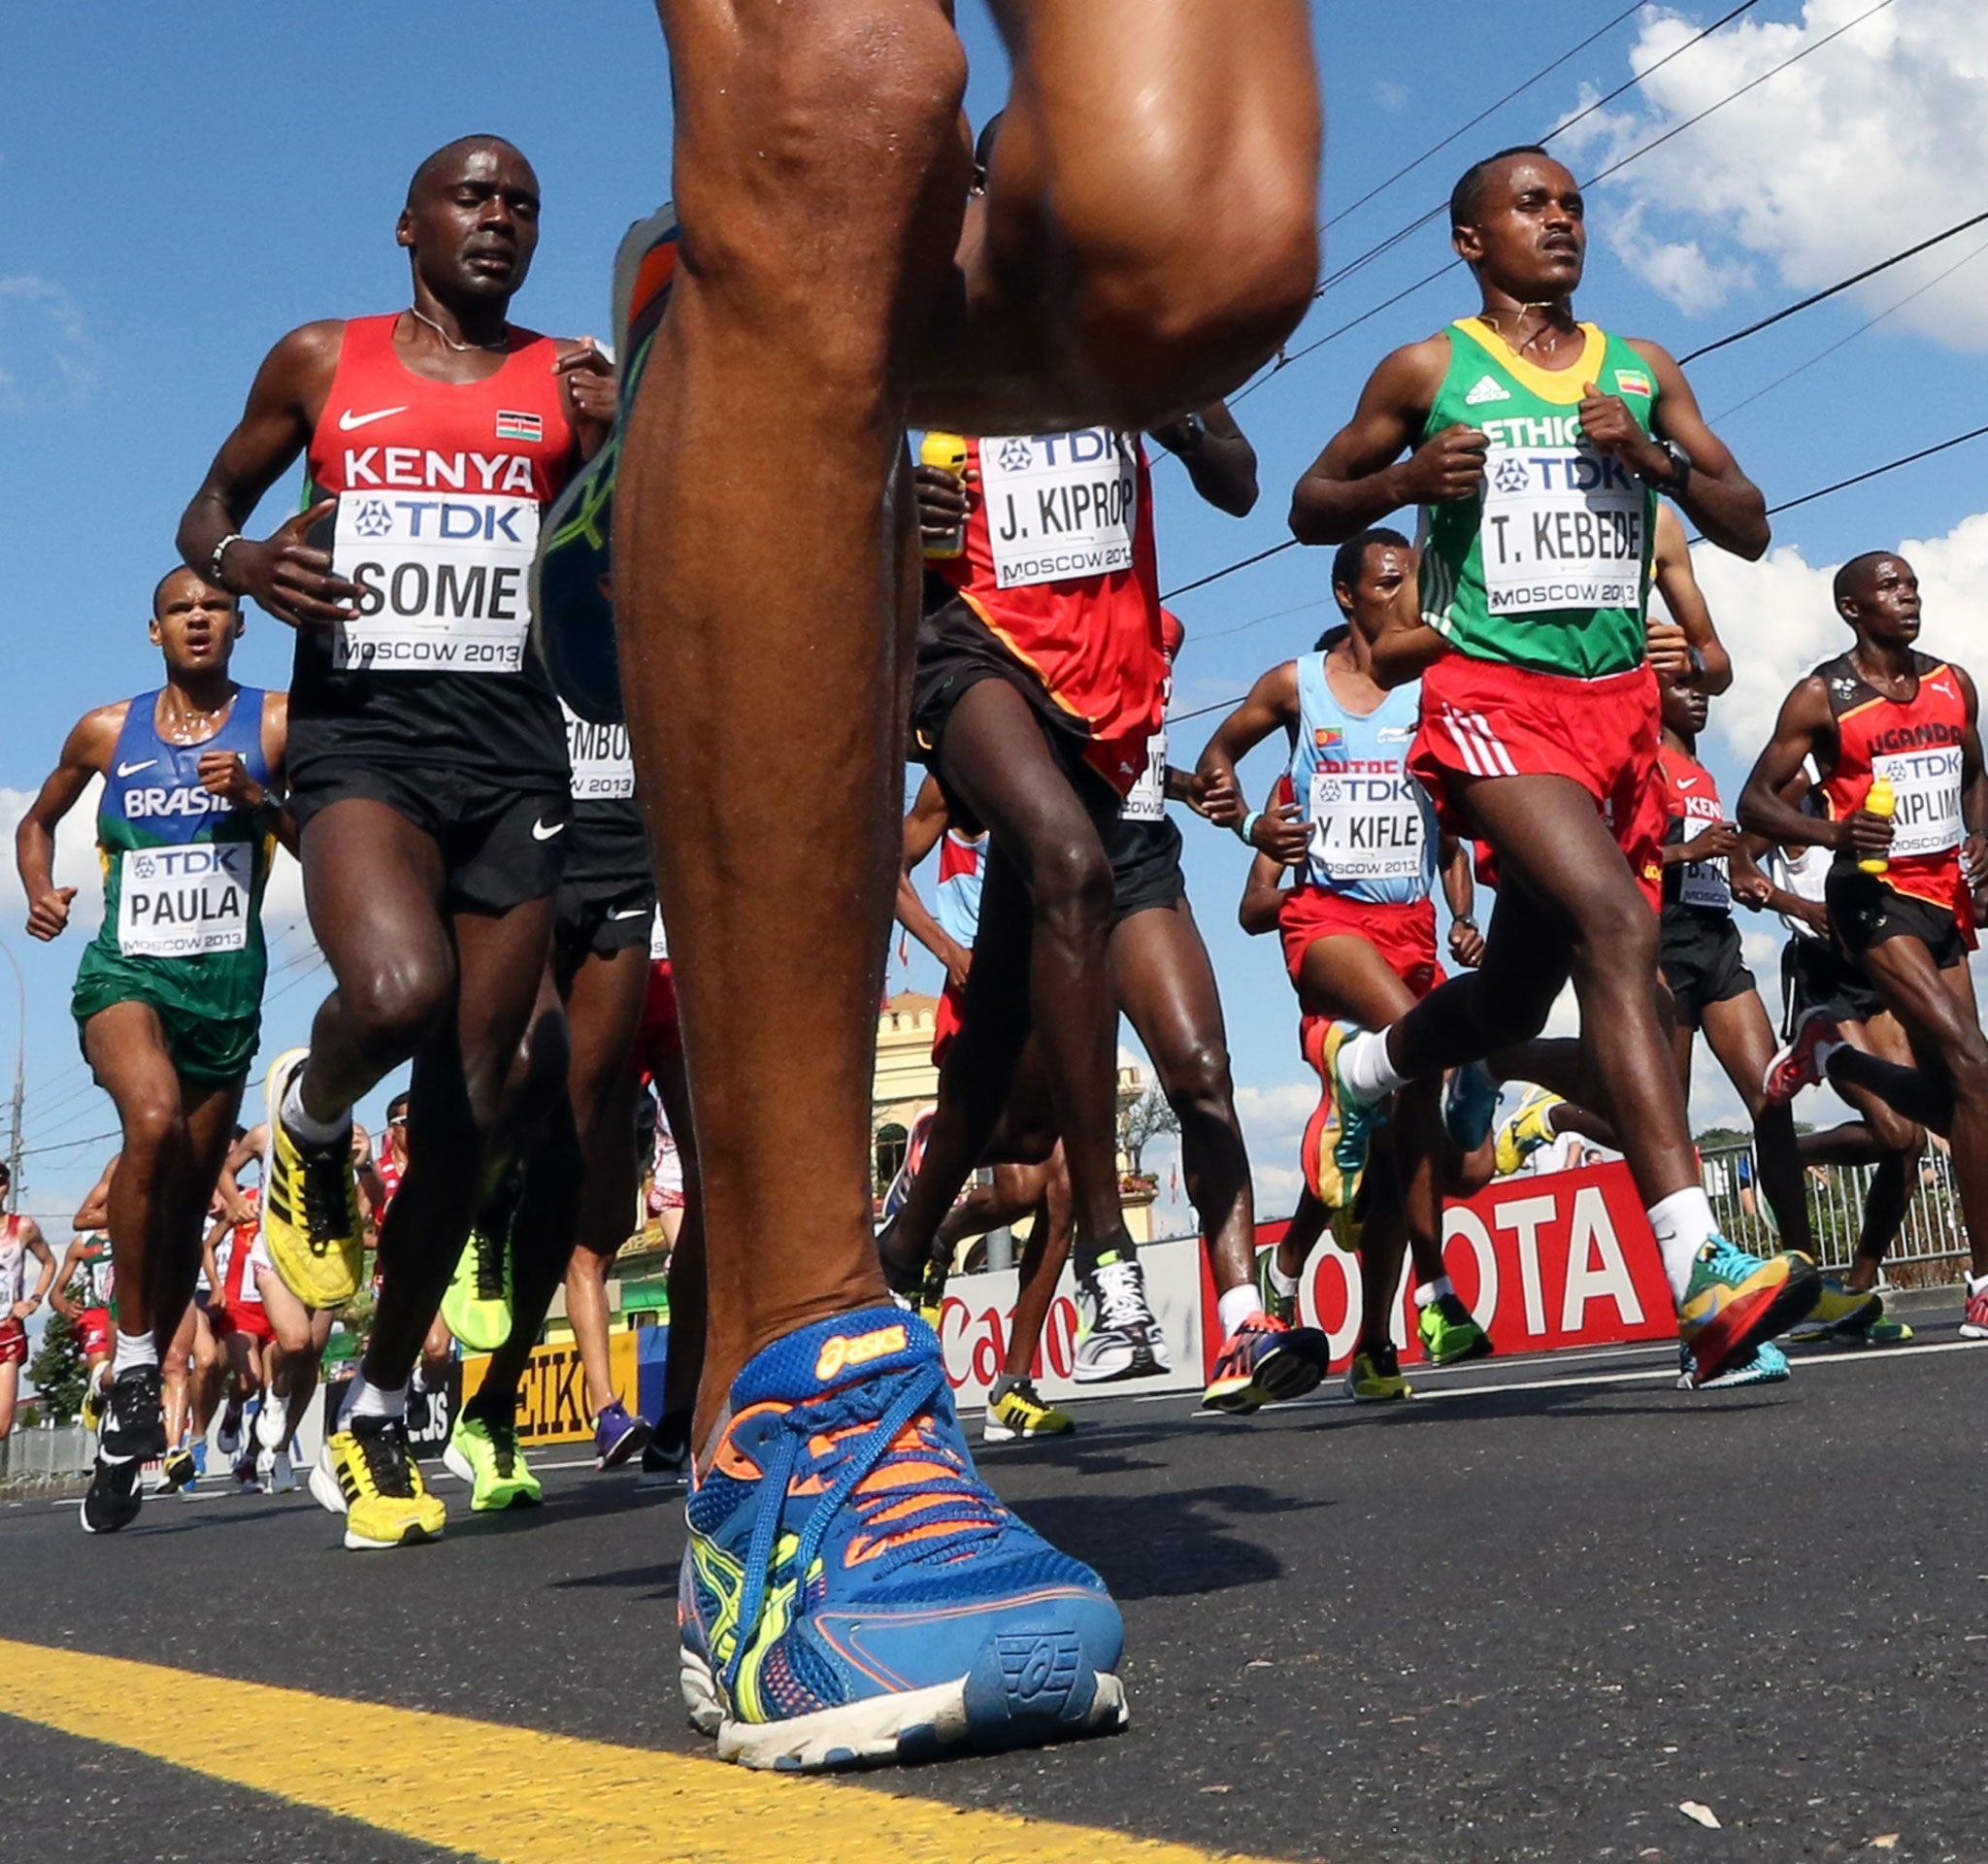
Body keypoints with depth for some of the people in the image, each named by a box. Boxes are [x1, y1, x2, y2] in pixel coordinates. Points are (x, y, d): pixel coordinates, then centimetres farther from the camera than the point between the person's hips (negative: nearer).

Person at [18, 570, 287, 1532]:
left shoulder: (276, 723, 5)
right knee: (153, 1119, -32)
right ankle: (134, 1359, -18)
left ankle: (127, 1421, 21)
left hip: (226, 982, 1)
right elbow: (38, 820, 25)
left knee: (188, 1203, 6)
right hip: (123, 970, -1)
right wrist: (40, 893, 6)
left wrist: (257, 798, -14)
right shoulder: (107, 731, 10)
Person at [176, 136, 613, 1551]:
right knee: (398, 991, -32)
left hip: (514, 751, 2)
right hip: (361, 734, -2)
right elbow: (209, 504, 21)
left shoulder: (571, 382, 13)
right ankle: (310, 1121, 6)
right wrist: (242, 560, -2)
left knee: (468, 1107, 1)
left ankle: (379, 1410, 19)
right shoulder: (321, 363, 12)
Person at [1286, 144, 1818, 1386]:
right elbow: (1311, 507, 11)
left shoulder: (1642, 370, 17)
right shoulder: (1430, 374, 7)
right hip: (1494, 693, -5)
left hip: (1620, 702, 5)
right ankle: (1703, 1269, -32)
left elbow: (1749, 528, 14)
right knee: (1618, 923, -27)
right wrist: (1407, 479, -9)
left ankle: (1369, 1067, 46)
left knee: (1516, 997, 12)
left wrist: (1656, 455, -5)